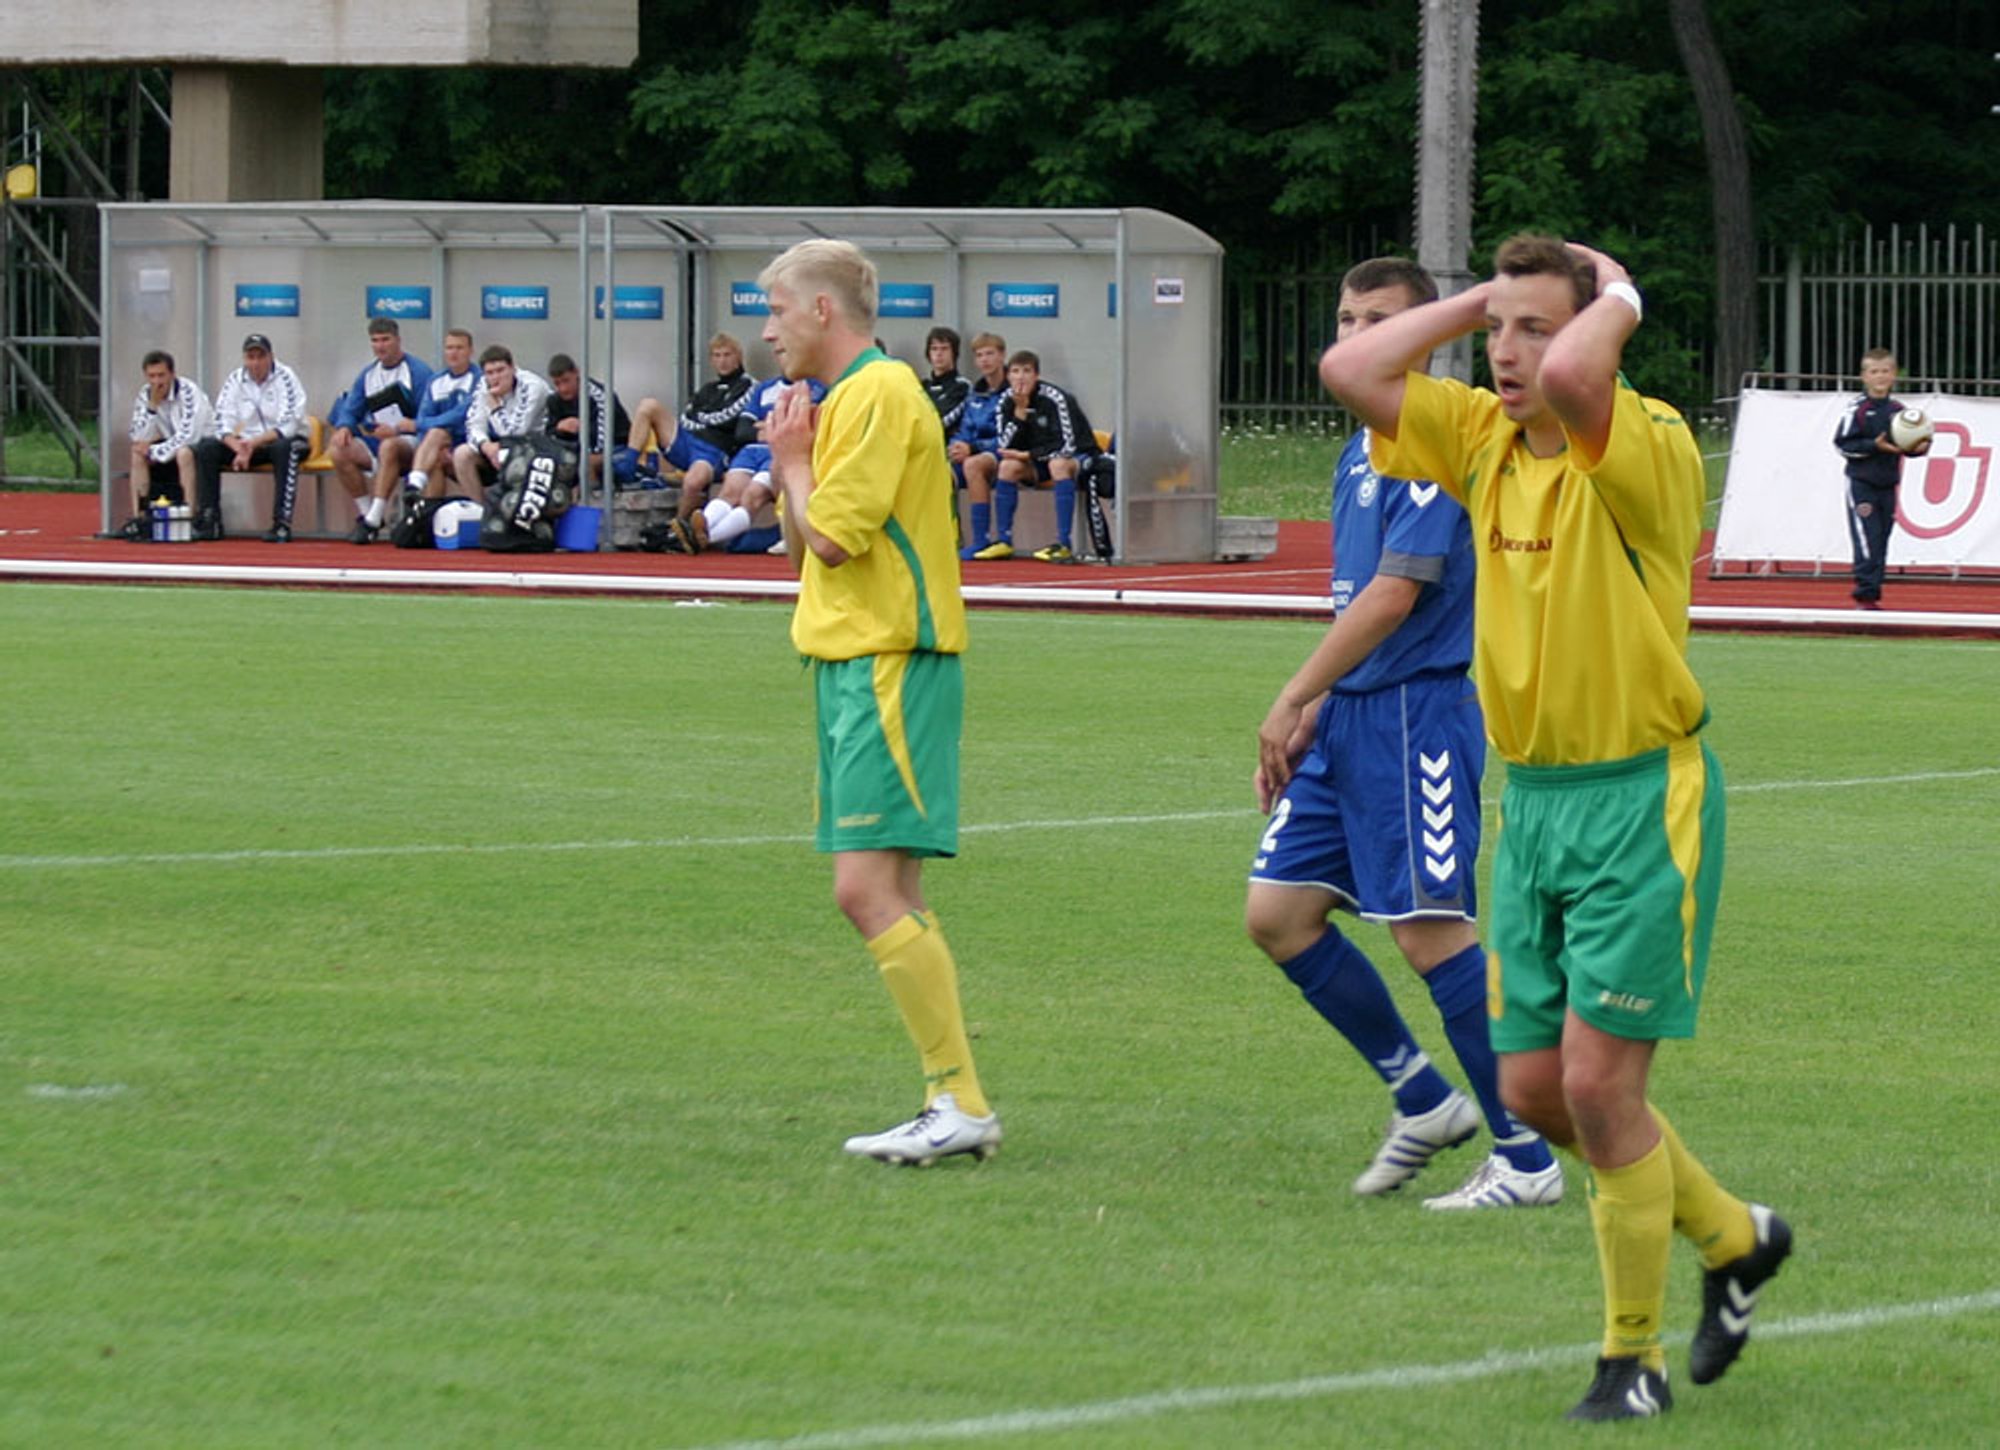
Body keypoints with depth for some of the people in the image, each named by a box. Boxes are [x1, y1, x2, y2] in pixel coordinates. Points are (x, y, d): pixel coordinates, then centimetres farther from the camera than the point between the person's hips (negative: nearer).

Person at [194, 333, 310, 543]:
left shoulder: (285, 378, -13)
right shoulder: (235, 382, 0)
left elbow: (288, 426, -22)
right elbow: (223, 425, -5)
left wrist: (254, 443, -31)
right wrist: (239, 448, -25)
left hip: (284, 441, -5)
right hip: (247, 445, 5)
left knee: (285, 447, -39)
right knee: (205, 449, -13)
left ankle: (282, 524, -40)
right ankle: (208, 521, -13)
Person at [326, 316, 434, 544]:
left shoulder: (418, 371, -4)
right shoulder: (367, 375, 16)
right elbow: (351, 410, 14)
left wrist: (397, 429, -23)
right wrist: (344, 427, -9)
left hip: (410, 442, -6)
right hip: (375, 441, 6)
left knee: (389, 446, -40)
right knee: (338, 450, -19)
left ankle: (373, 521, -39)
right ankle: (365, 514, -13)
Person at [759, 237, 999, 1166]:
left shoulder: (882, 394, -12)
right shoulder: (840, 402, 19)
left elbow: (831, 535, -19)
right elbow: (800, 543, 23)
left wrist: (795, 460, -2)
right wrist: (787, 463, 8)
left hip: (889, 666, -10)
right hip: (855, 667, 10)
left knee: (867, 888, -15)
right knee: (890, 896, 9)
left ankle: (961, 1100, -15)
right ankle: (954, 1105, 9)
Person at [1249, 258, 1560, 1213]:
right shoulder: (1363, 450, 16)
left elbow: (1392, 596, -19)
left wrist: (1293, 701, -17)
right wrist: (1314, 714, 15)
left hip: (1418, 712, -9)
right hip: (1351, 715, 10)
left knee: (1430, 928, -10)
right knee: (1277, 912, 5)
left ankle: (1526, 1159, -2)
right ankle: (1422, 1100, 17)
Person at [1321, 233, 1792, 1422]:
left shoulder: (1648, 449, -16)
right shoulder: (1484, 440, 6)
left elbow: (1571, 375, -36)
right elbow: (1351, 370, 3)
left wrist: (1617, 296, -16)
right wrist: (1479, 297, 1)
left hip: (1642, 799, -7)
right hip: (1533, 798, 7)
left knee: (1598, 1081, -9)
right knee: (1538, 1090, 9)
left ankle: (1635, 1358, 5)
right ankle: (1734, 1238, 32)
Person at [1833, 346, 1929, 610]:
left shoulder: (1897, 410, 7)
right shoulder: (1857, 410, -8)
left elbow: (1908, 446, 15)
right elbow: (1843, 444, -11)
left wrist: (1921, 447, -7)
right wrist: (1875, 446, -20)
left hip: (1887, 486, 5)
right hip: (1861, 483, -5)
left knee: (1881, 544, 8)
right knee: (1867, 541, -11)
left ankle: (1872, 595, 15)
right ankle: (1866, 595, -10)